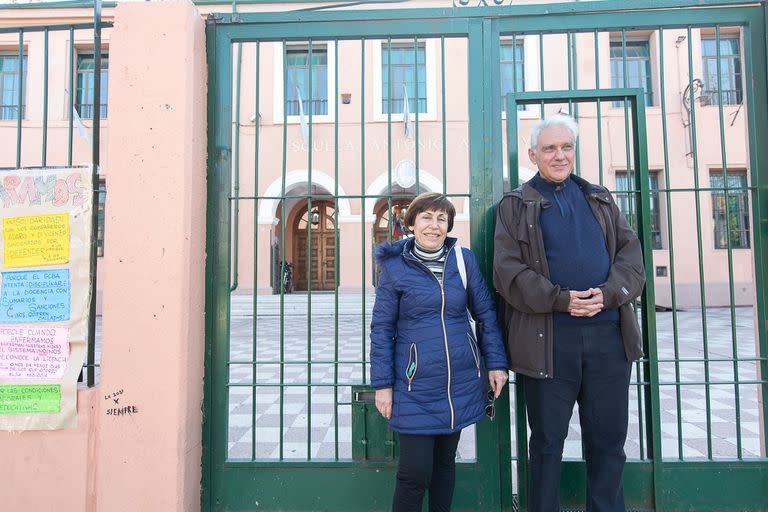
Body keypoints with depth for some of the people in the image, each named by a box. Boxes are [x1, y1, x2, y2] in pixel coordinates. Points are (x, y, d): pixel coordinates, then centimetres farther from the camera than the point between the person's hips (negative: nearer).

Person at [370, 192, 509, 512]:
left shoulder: (463, 259, 2)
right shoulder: (395, 267, -4)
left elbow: (486, 313, 8)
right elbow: (381, 329, -2)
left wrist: (496, 362, 4)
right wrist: (382, 384, -4)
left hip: (460, 382, 3)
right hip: (415, 386, -3)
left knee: (445, 461, 16)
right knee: (415, 471, -2)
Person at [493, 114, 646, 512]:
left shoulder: (599, 199, 17)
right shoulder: (516, 205, 5)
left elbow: (631, 253, 9)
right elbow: (508, 270, -6)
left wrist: (609, 293, -11)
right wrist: (560, 299, -17)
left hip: (608, 333, 4)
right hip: (548, 338, -3)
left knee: (608, 439, 13)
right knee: (548, 441, 9)